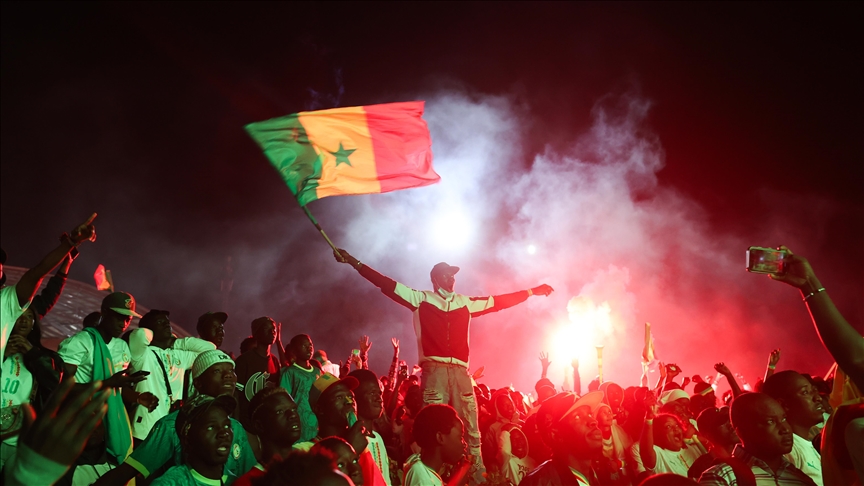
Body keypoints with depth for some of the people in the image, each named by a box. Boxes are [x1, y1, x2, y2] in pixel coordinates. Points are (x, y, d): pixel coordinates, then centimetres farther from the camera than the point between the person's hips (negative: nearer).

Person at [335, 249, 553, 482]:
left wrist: (531, 291, 24)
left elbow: (499, 301, 23)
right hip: (434, 369, -3)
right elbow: (388, 285, 6)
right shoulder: (422, 299, 11)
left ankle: (477, 475, 7)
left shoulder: (465, 303, 19)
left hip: (460, 370, 3)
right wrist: (355, 263, 0)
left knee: (471, 428, 1)